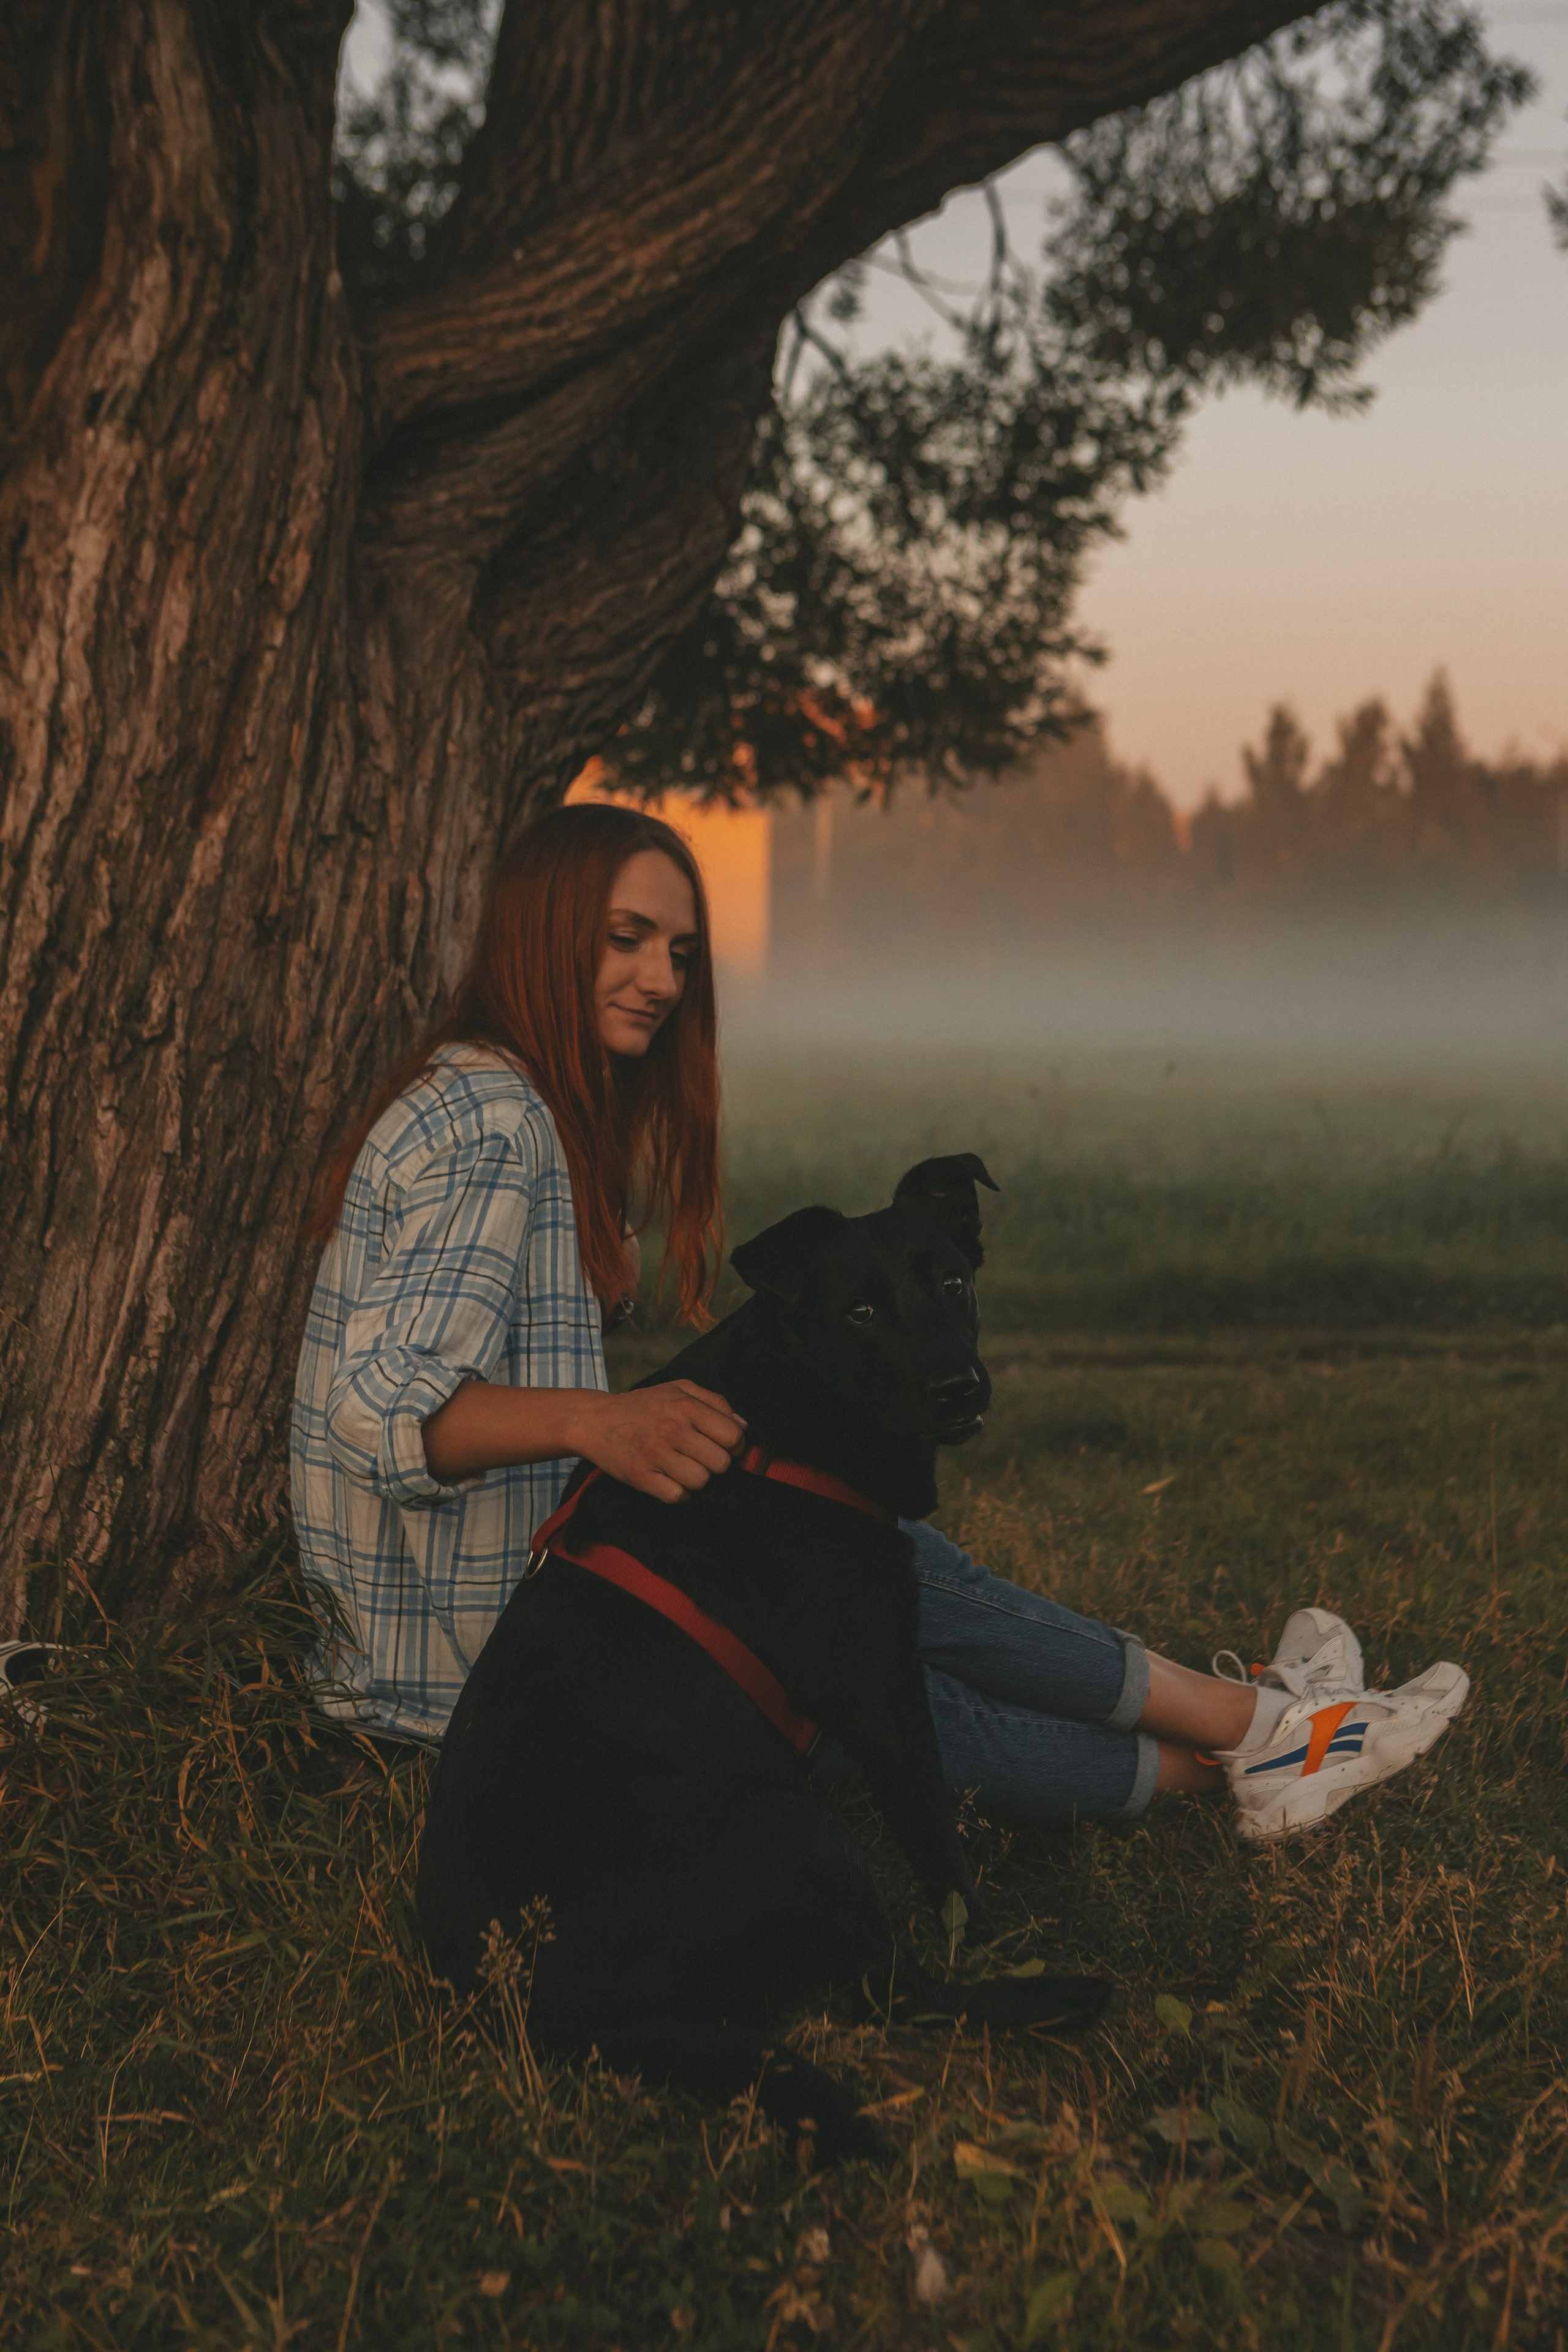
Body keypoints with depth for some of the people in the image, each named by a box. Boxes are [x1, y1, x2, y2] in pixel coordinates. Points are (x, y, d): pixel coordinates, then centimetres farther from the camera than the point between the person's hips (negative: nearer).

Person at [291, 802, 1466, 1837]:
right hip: (486, 1663, -9)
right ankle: (1248, 1727, 8)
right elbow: (383, 1404, -28)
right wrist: (592, 1420, -43)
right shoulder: (490, 1122, -17)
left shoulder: (531, 1110, 16)